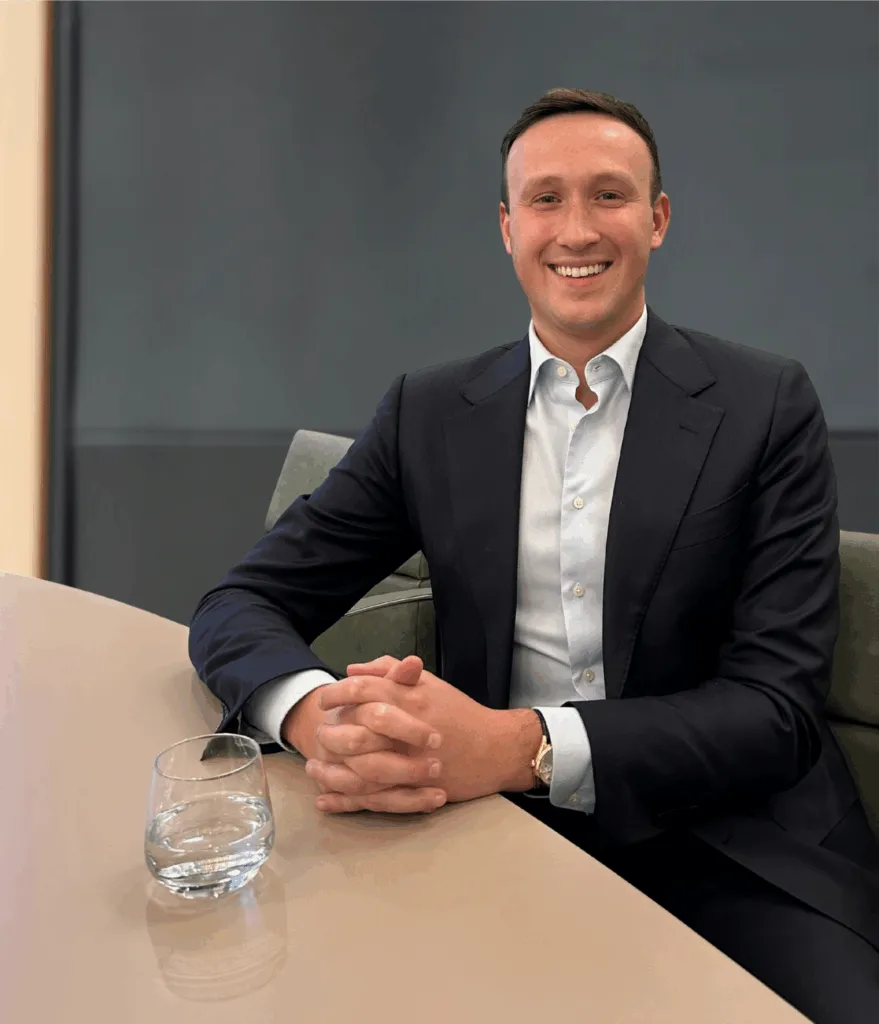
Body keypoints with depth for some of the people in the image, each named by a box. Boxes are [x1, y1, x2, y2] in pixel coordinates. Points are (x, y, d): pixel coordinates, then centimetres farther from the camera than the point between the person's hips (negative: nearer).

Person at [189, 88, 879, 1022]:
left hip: (725, 847, 0)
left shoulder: (768, 406, -2)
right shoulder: (428, 413, 4)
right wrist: (319, 715, -22)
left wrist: (519, 745, -25)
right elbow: (239, 605, 2)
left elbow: (777, 707, -9)